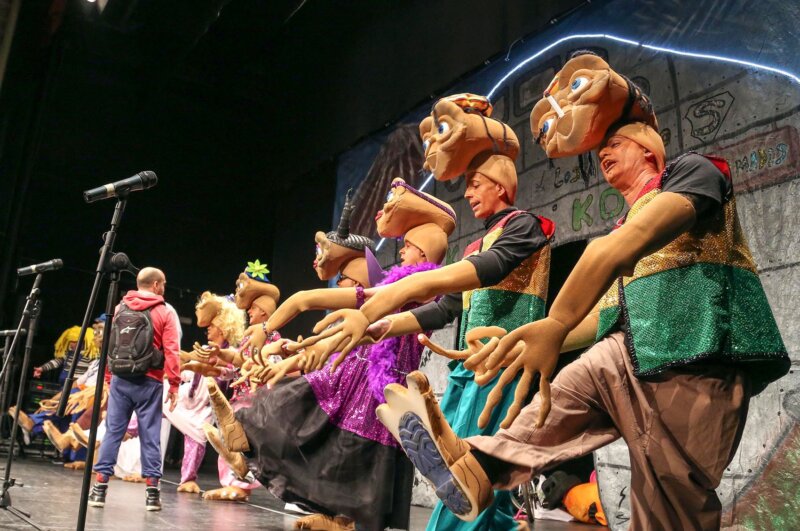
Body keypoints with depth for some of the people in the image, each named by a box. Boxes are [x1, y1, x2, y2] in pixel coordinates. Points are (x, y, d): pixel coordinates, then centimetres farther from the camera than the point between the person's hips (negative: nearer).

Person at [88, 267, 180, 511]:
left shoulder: (120, 308, 10)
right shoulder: (165, 312, -3)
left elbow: (109, 344, 12)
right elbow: (171, 351, -9)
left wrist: (107, 377, 19)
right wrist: (174, 384, -6)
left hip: (119, 379, 3)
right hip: (148, 382, -3)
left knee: (112, 432, 7)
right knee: (149, 435, 2)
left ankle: (100, 487, 7)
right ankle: (152, 491, 5)